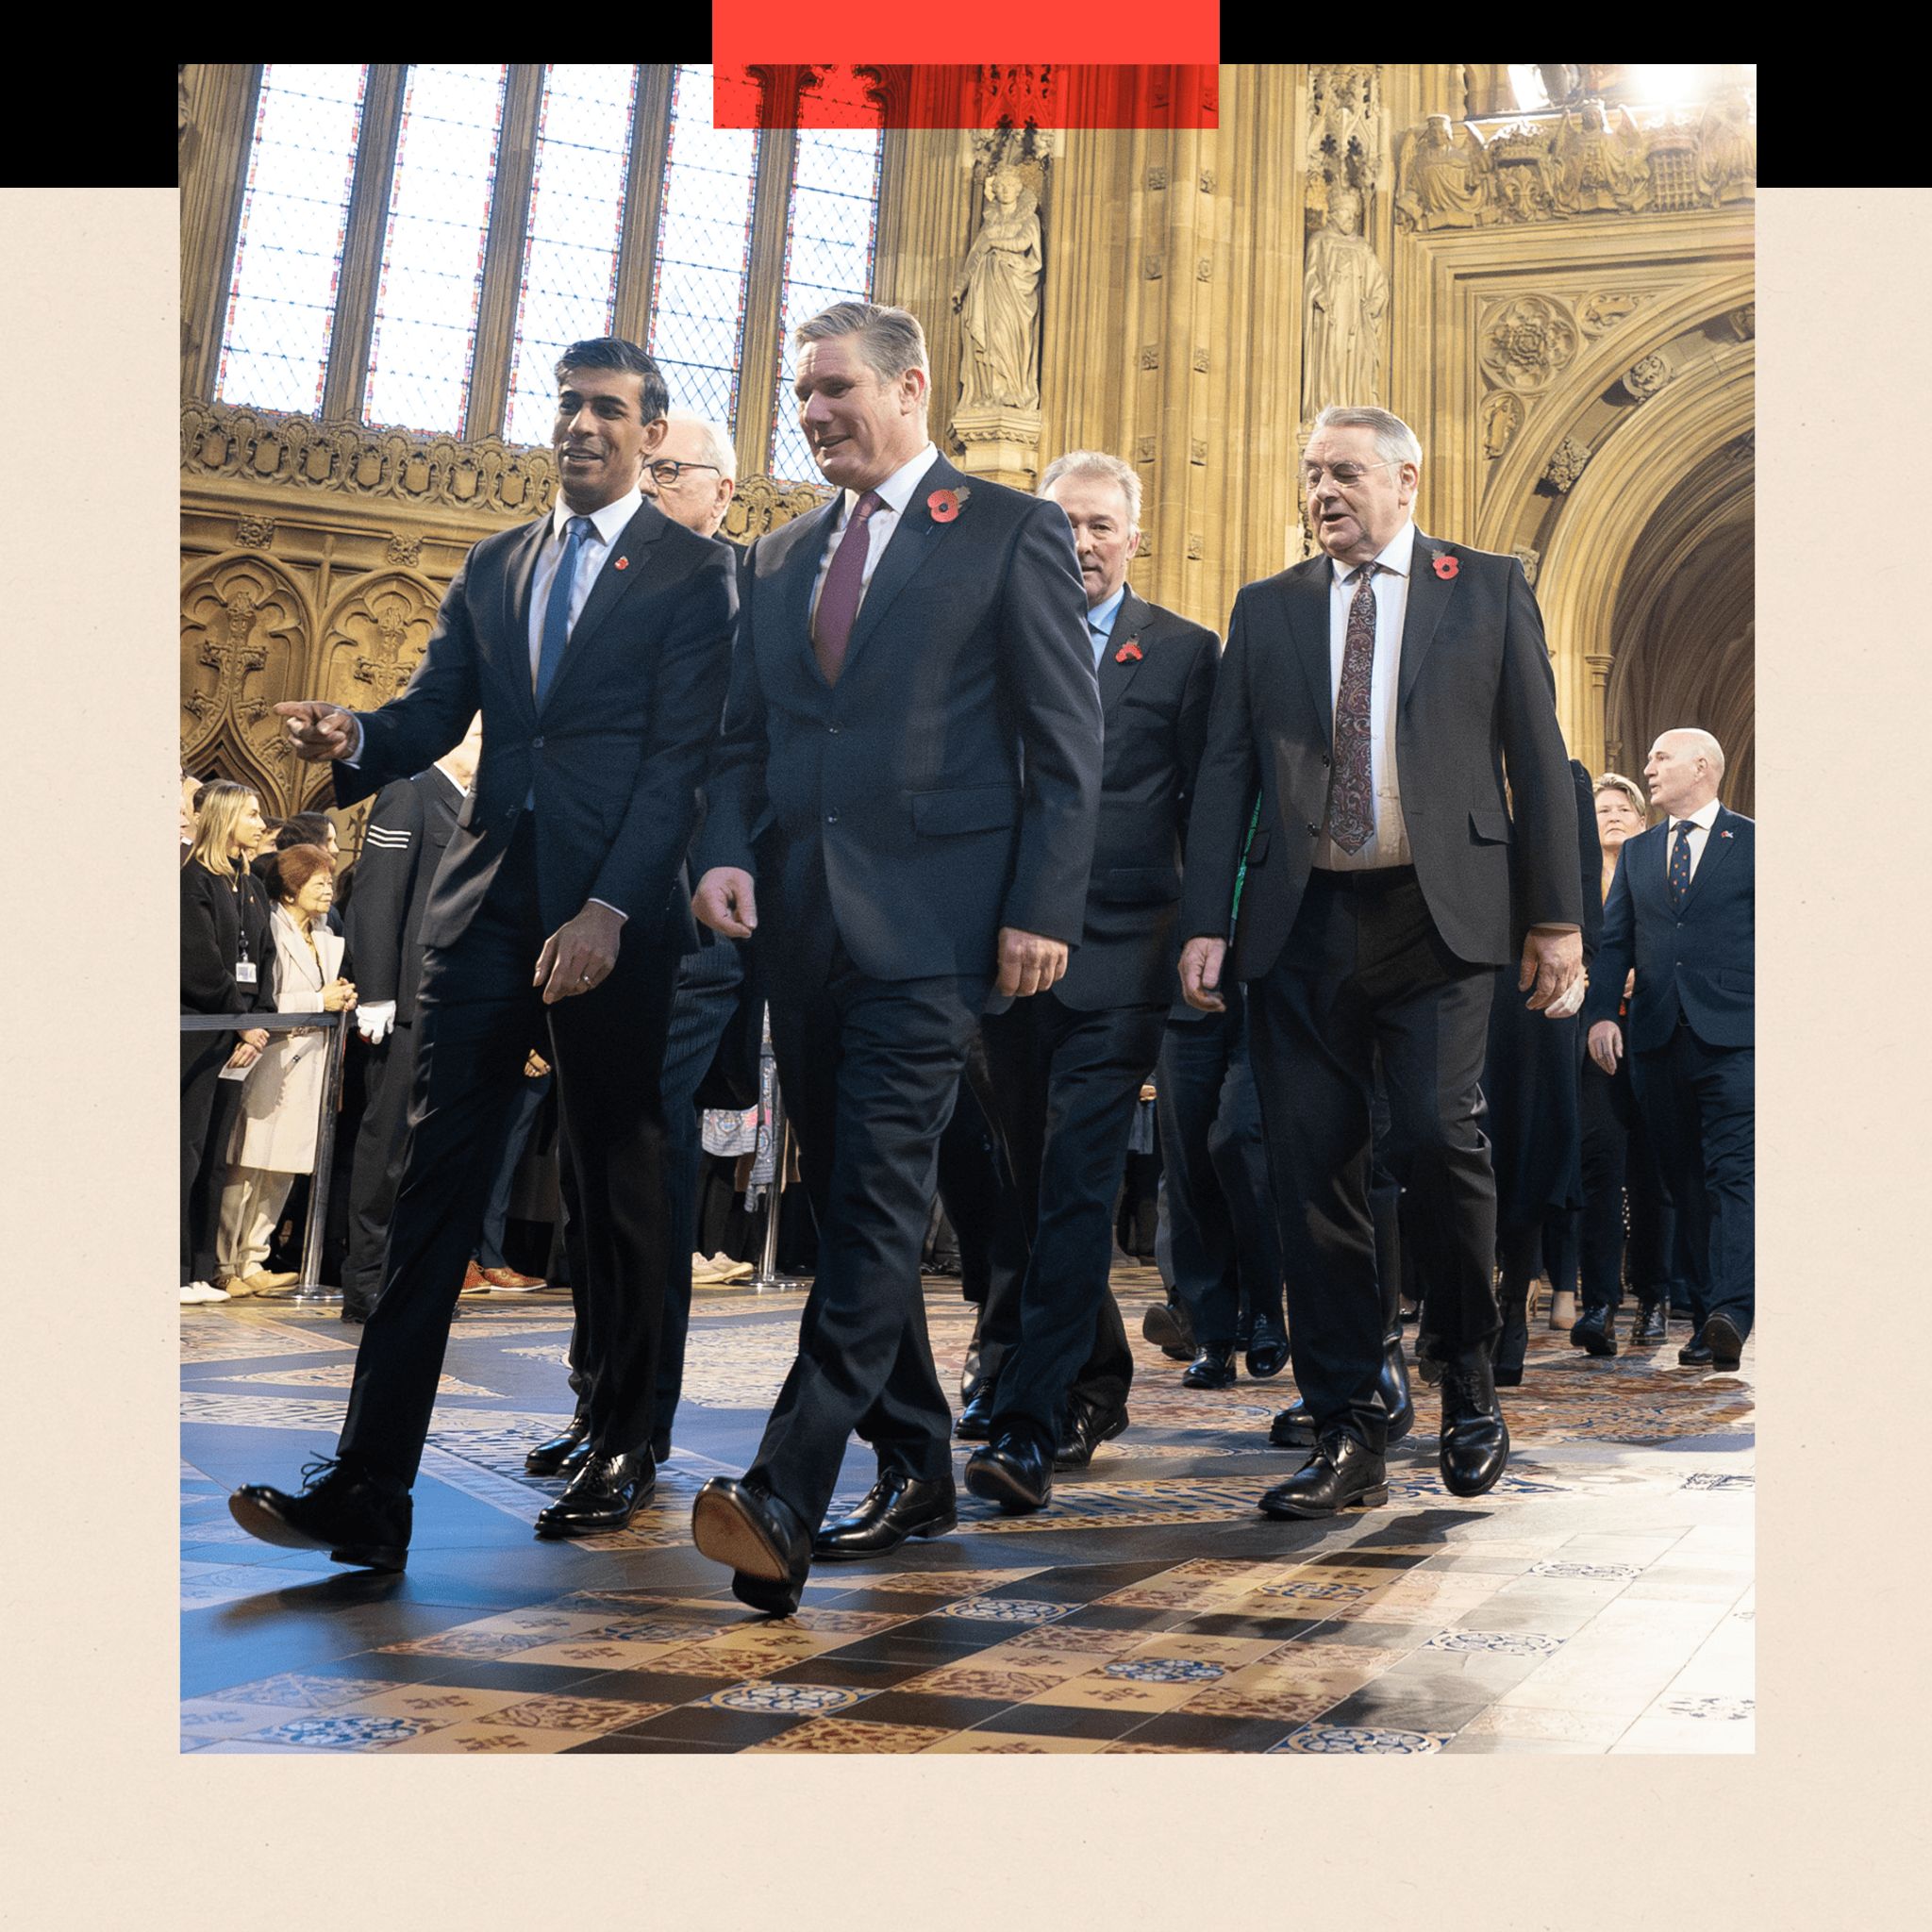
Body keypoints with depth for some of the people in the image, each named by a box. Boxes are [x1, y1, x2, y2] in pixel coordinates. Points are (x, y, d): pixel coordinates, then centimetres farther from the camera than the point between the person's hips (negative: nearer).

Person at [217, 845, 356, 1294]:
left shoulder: (326, 937, 18)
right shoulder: (270, 930, -8)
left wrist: (342, 999, 6)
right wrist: (320, 1001, -15)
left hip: (309, 1065, 8)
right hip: (272, 1060, -8)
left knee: (282, 1170, 9)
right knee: (247, 1169, -5)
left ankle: (252, 1262, 16)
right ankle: (227, 1267, 1)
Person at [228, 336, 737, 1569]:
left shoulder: (694, 574, 1)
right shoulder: (492, 568, 18)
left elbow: (681, 758, -8)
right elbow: (435, 714, 13)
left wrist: (608, 910, -18)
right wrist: (356, 738, -10)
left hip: (615, 912, -4)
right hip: (486, 901, 4)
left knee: (619, 1180, 6)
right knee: (437, 1172, -3)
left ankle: (624, 1450, 23)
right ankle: (371, 1488, -4)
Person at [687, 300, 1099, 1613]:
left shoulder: (1013, 533, 2)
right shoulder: (780, 558, 20)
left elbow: (1067, 743, -3)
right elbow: (747, 739, 18)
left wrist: (1042, 909, -11)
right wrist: (729, 851, -2)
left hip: (928, 920, -6)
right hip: (803, 919, 7)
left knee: (879, 1198, -13)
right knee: (850, 1200, 10)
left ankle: (785, 1501, -16)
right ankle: (917, 1471, 22)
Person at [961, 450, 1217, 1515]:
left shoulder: (1185, 652, 7)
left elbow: (1205, 811, 5)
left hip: (1118, 954, -3)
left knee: (1076, 1183, -11)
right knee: (1040, 1180, 12)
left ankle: (1030, 1427, -12)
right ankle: (1098, 1386, 29)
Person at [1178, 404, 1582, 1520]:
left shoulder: (1490, 589, 10)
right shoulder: (1267, 609, 16)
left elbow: (1537, 757, 6)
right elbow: (1226, 772, 11)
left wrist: (1557, 914, 0)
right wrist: (1207, 922, 1)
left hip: (1438, 917, -2)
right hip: (1303, 923, 3)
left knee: (1440, 1137, -14)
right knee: (1314, 1170, 0)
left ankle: (1471, 1388, 11)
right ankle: (1350, 1436, 8)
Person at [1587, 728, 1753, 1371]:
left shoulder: (1751, 842, 6)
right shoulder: (1636, 852, 18)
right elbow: (1613, 941, 14)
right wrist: (1601, 1012, -1)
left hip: (1733, 1036, -4)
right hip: (1658, 1039, 5)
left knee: (1734, 1172, -13)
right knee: (1684, 1181, 5)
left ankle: (1731, 1312, -23)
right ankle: (1707, 1317, 9)